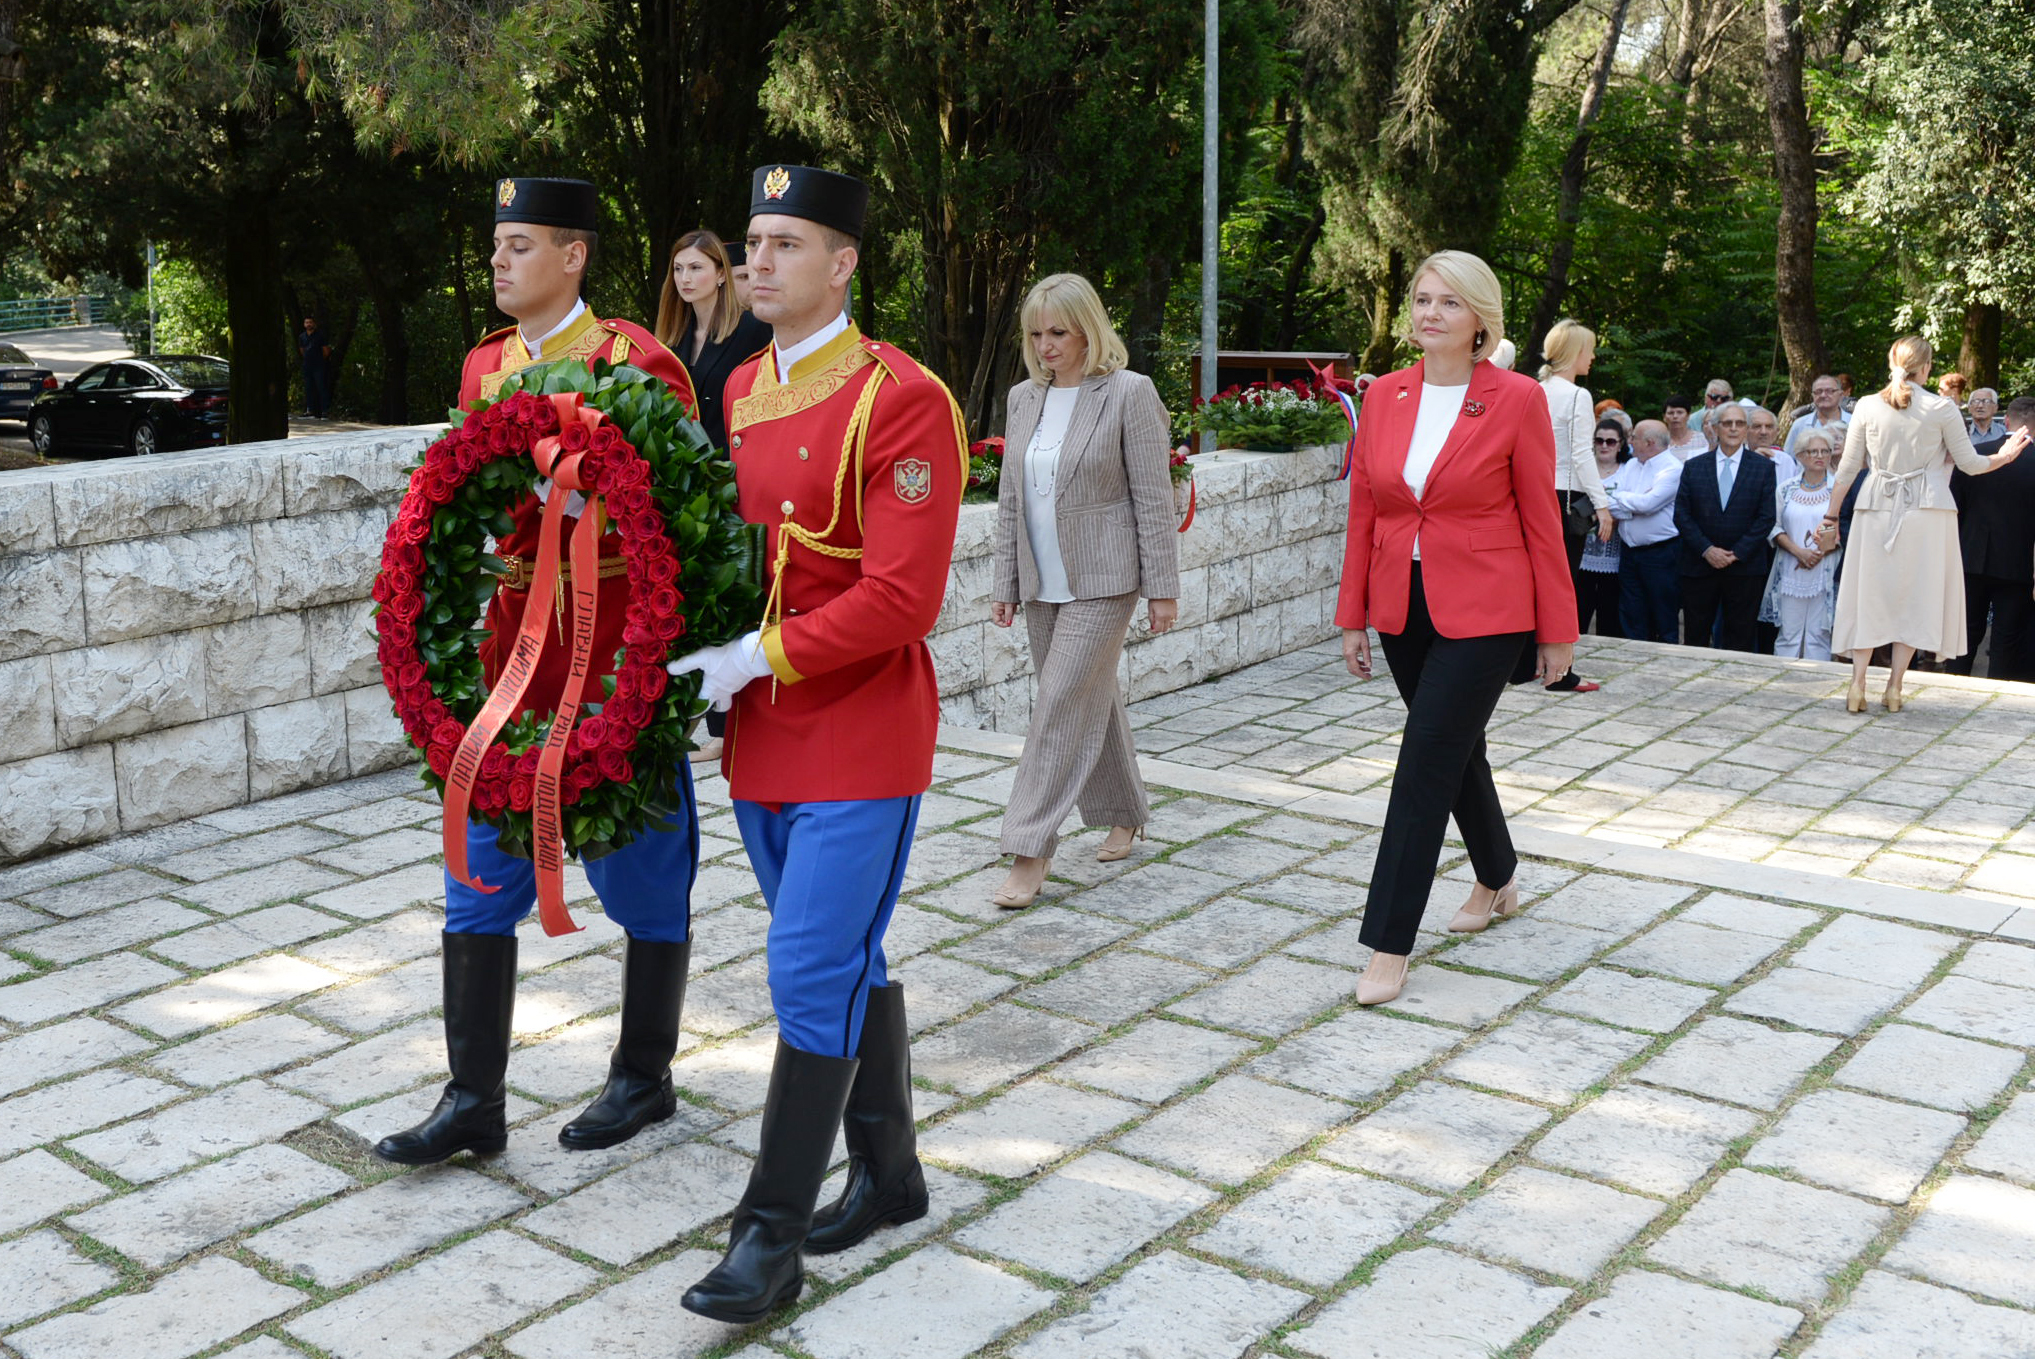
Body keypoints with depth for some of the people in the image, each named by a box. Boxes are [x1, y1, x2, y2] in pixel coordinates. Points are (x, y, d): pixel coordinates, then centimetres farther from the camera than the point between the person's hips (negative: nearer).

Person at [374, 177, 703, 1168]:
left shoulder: (635, 362, -9)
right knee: (480, 879, 7)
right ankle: (474, 1099, 16)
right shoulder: (483, 368, 10)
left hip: (615, 659, -6)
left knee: (644, 874, 8)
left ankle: (644, 1077, 25)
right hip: (513, 654, 6)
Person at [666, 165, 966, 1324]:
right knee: (851, 964, 17)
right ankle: (891, 1175, 32)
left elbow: (901, 601, -21)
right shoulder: (742, 390, 9)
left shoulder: (903, 401, -15)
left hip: (860, 739, -7)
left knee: (813, 976, -5)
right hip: (765, 731, 7)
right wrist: (699, 646, 5)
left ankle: (772, 1237, 5)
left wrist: (759, 658, -19)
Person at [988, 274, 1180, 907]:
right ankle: (1124, 814, 32)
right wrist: (1005, 583, 11)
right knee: (1090, 700, 15)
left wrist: (1162, 587, -10)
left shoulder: (1129, 392, -8)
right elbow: (1010, 499, 13)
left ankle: (1032, 852, -7)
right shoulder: (1023, 398, 9)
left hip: (1101, 581, -6)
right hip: (1043, 583, 6)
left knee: (1061, 706, -10)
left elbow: (1152, 498, -9)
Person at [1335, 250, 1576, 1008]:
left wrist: (1557, 632, -3)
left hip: (1482, 613, -5)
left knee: (1425, 762, -9)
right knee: (1455, 747, 19)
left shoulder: (1516, 399, -9)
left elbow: (1541, 520, -6)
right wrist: (1353, 618, 7)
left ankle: (1390, 946, -2)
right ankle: (1498, 881, 43)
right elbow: (1363, 513, 8)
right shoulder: (1384, 396, 4)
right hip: (1403, 608, 5)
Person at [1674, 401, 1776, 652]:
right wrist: (1706, 550, -11)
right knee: (1696, 640, 3)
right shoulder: (1693, 467, 7)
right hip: (1699, 566, 1)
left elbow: (1766, 517, -2)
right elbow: (1681, 515, 1)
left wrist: (1737, 553, -11)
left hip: (1745, 567, -1)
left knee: (1740, 642, 2)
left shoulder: (1763, 467, 4)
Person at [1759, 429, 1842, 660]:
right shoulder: (1787, 489, 9)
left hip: (1825, 572, -1)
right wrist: (1798, 552, -9)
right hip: (1790, 571, 2)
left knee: (1819, 634, -2)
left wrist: (1821, 553, -13)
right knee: (1788, 633, 0)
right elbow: (1775, 528, 6)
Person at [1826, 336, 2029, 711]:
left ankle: (1857, 684, -2)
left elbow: (1848, 468, 3)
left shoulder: (1867, 406, 0)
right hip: (1927, 511, -1)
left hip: (1877, 510, 2)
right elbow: (1969, 464, 3)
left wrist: (1831, 515, 12)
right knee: (1915, 595, 6)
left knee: (1868, 595, 5)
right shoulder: (1942, 409, -4)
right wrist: (2003, 457, 23)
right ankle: (1894, 686, 5)